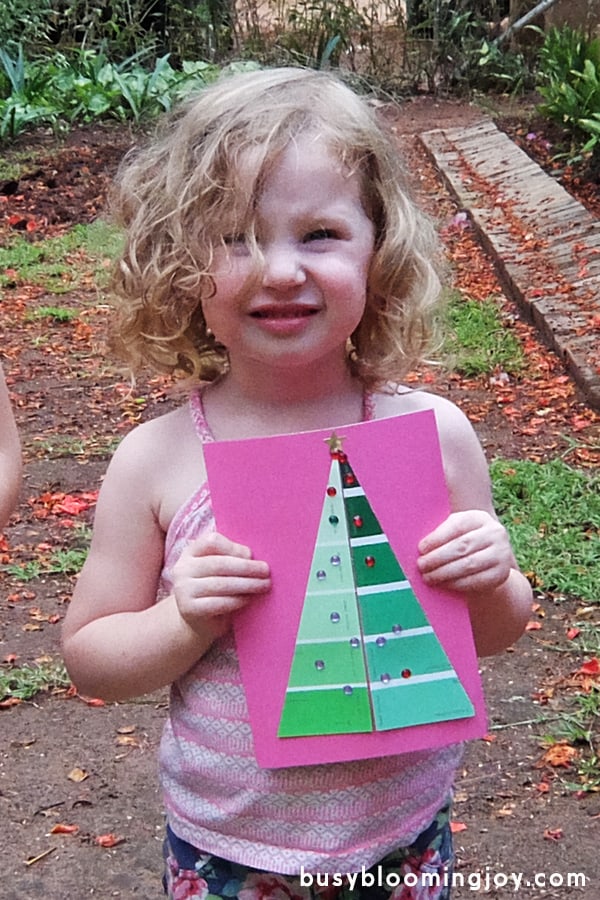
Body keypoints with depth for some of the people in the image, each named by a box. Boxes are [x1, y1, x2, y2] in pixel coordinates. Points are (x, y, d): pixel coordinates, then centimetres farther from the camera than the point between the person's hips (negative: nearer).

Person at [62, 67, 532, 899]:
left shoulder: (433, 432, -13)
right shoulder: (157, 460, -15)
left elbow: (495, 634, 1)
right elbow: (90, 658, -5)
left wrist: (493, 584, -20)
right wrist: (185, 622, -23)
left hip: (404, 832, 1)